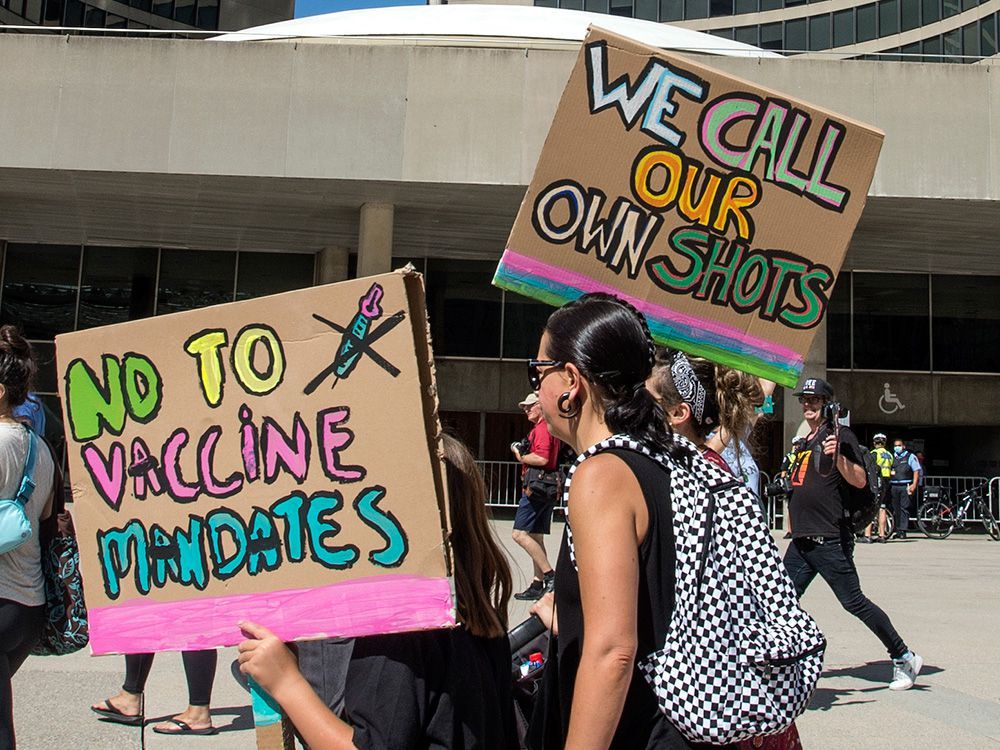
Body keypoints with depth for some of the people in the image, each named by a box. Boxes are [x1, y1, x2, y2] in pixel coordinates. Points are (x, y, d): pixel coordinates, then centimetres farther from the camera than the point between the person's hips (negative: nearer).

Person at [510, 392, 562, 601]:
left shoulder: (542, 428, -10)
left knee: (519, 533, -13)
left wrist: (521, 457, -8)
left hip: (537, 486, -11)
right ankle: (537, 584, 12)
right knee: (536, 538, 11)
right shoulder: (550, 428, 22)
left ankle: (549, 575, -15)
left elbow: (542, 458, -23)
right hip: (549, 489, 11)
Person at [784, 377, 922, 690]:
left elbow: (860, 480, -19)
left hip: (830, 540, -8)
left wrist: (837, 455, -32)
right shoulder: (804, 441, 19)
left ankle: (904, 658, 8)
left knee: (853, 601, -6)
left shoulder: (841, 435, -5)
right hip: (801, 540, 8)